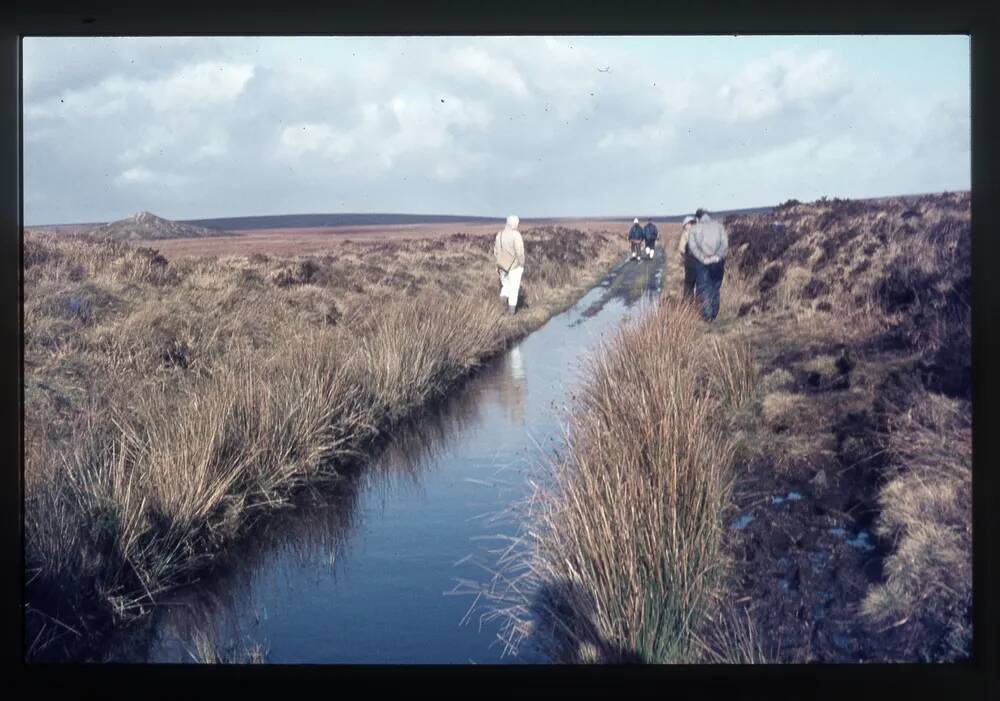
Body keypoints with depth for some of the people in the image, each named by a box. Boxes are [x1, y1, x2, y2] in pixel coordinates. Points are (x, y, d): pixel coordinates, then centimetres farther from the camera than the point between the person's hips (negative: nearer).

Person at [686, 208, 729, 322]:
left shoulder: (694, 229, 2)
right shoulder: (719, 226, 7)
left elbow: (692, 246, -8)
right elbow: (725, 243, -3)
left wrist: (703, 258, -13)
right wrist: (718, 256, -10)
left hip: (701, 262, -2)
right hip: (717, 261, 2)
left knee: (703, 288, 2)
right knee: (715, 288, 12)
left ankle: (707, 315, -8)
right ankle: (714, 314, 15)